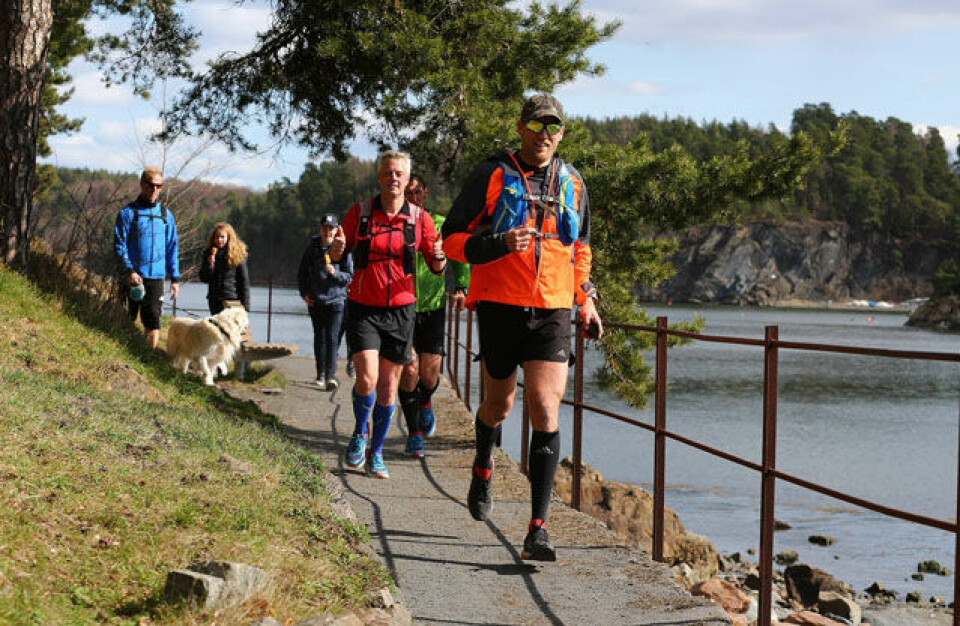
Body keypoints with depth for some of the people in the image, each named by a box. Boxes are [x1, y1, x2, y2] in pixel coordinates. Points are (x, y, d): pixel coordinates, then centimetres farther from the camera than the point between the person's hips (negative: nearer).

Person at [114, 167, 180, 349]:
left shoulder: (166, 215, 11)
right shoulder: (127, 213, 0)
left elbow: (172, 249, 15)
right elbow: (119, 245, -4)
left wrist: (175, 279, 9)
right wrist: (129, 270, -17)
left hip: (156, 277, 2)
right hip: (133, 277, -2)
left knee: (153, 321, 0)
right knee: (128, 320, 3)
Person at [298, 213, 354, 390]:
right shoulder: (312, 248, 5)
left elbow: (350, 276, 0)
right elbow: (302, 273, 16)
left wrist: (335, 273, -18)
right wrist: (304, 293, 5)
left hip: (336, 298, -3)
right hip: (315, 301, 3)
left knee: (333, 338, -13)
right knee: (319, 337, 10)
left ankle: (331, 375, -19)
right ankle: (321, 374, 20)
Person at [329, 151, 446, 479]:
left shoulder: (418, 218, 0)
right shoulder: (360, 212, -1)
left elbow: (436, 267, 5)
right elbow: (336, 255, 7)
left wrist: (439, 259, -19)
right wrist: (337, 248, -17)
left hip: (400, 310, 1)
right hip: (363, 307, -1)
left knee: (388, 387, 6)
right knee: (367, 378, -16)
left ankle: (377, 452, 22)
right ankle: (360, 434, 12)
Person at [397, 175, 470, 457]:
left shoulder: (440, 225, 2)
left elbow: (459, 259, 17)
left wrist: (462, 288, 2)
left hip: (432, 307, 1)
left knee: (430, 373, -2)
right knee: (409, 371, -10)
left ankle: (425, 403, 35)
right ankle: (414, 434, 4)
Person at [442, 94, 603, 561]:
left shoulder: (572, 183, 10)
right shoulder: (491, 176, -3)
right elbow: (453, 239, -5)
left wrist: (586, 301, 15)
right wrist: (501, 244, -22)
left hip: (551, 312, 2)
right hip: (500, 306, -1)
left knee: (545, 411, -12)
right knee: (499, 404, 13)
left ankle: (537, 529, -13)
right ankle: (483, 468, 50)